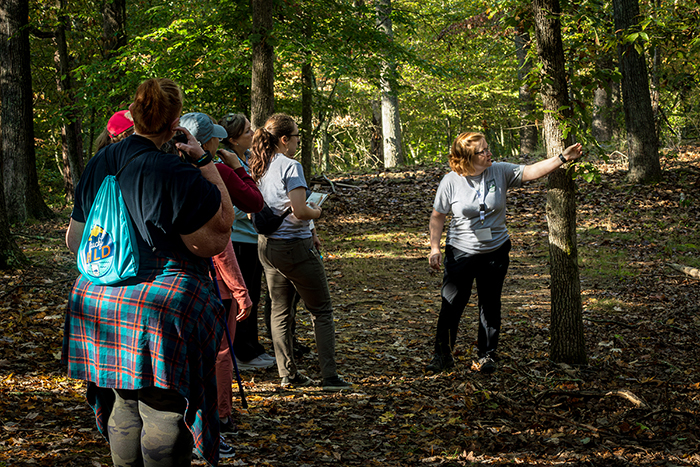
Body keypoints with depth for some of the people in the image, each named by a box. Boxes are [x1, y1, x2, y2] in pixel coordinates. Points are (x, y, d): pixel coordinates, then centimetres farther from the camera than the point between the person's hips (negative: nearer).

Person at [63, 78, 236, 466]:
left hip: (99, 304, 8)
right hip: (163, 310, -7)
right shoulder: (173, 174, -17)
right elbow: (217, 234, -13)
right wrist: (205, 163, -8)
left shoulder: (98, 166, 9)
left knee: (124, 405, 17)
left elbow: (74, 240, 17)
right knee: (164, 410, 0)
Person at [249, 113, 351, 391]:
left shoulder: (259, 169, 9)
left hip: (267, 246, 8)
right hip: (294, 247, -8)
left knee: (280, 311, 15)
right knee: (321, 311, 2)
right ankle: (330, 377, -1)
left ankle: (287, 374, 18)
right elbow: (299, 211, -25)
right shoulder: (290, 167, -17)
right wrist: (317, 212, -2)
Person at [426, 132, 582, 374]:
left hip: (495, 252, 2)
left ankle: (487, 355, 21)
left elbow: (530, 171, -9)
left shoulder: (500, 172, -4)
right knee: (451, 304, -2)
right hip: (460, 253, -2)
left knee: (490, 304, 8)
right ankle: (443, 354, 13)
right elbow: (437, 216, 0)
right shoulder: (451, 182, -9)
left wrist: (562, 158, -19)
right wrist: (434, 247, -5)